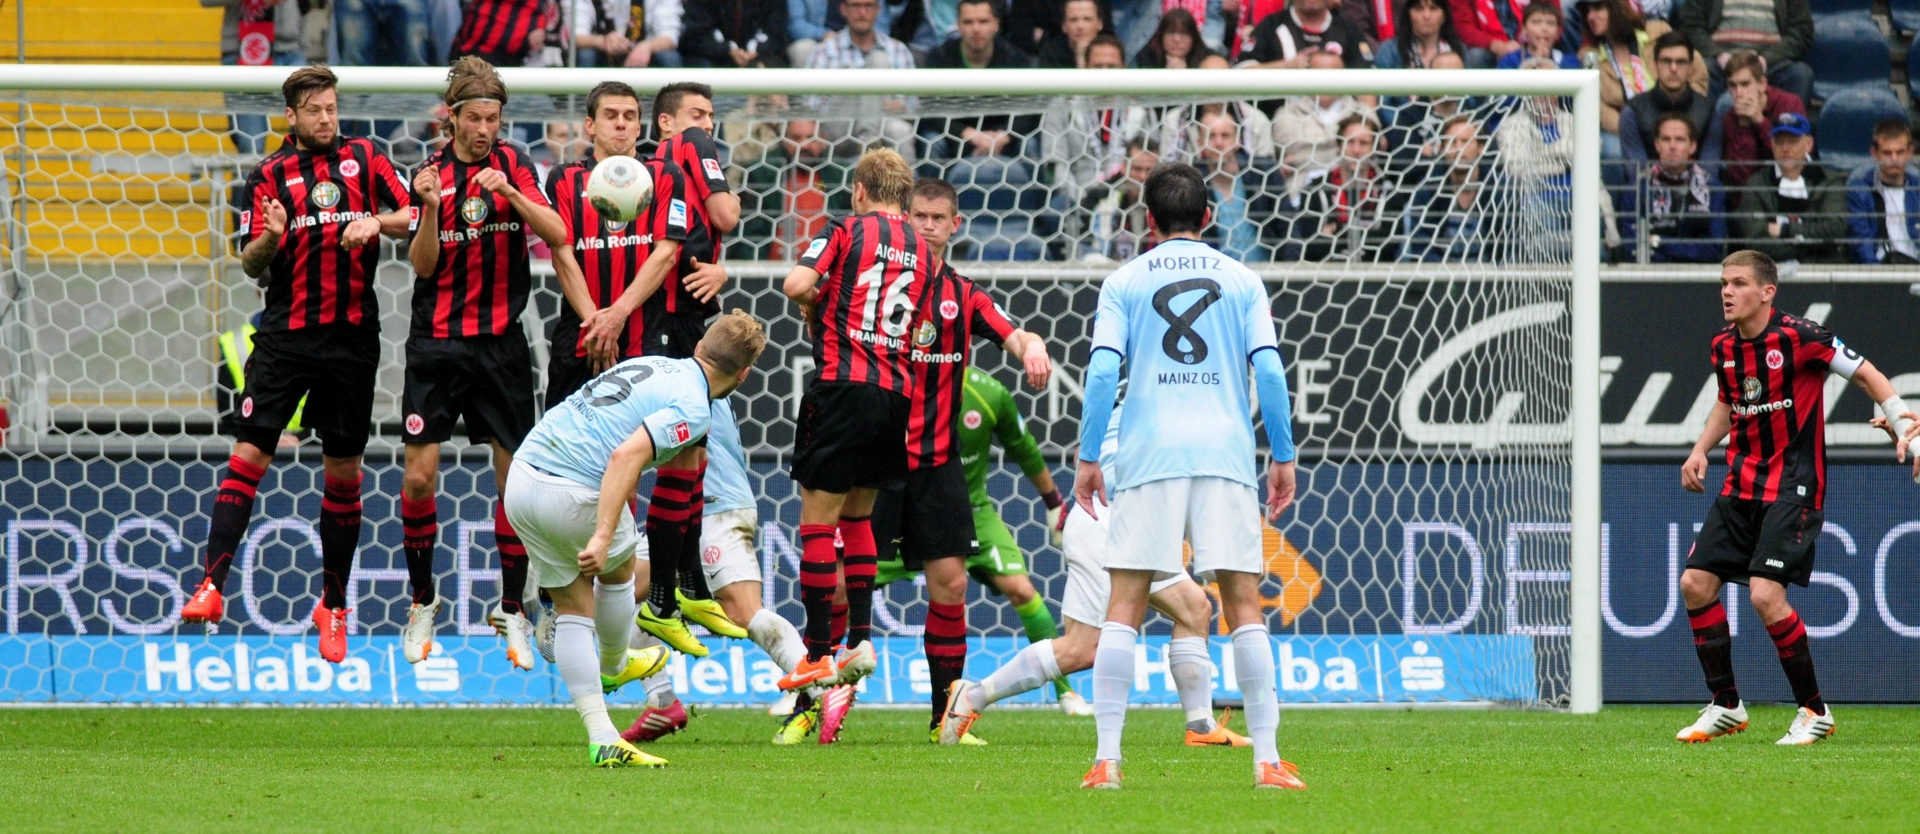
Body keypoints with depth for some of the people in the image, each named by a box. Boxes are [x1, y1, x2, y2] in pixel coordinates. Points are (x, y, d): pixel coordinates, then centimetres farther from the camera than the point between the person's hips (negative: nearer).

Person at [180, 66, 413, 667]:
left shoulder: (364, 160, 8)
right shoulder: (270, 175, 5)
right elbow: (252, 266, 2)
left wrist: (376, 222, -15)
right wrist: (269, 238, -20)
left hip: (352, 337, 1)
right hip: (285, 336, -1)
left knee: (343, 472, 6)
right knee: (248, 455, -11)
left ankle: (333, 606, 16)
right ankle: (211, 588, -14)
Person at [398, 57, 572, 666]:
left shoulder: (511, 165, 2)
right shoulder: (431, 174, 1)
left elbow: (557, 235, -9)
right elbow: (423, 266, -4)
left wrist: (511, 193, -23)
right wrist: (429, 207, -20)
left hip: (501, 342, 1)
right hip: (438, 342, -1)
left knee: (516, 477, 1)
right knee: (420, 475, -7)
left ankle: (512, 610, 13)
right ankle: (423, 600, 12)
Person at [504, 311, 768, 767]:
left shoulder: (654, 365, 17)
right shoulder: (693, 409, -9)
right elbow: (625, 457, -23)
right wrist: (603, 537, -27)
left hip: (522, 477, 8)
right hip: (572, 494, -8)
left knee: (573, 608, 15)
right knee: (618, 570, 24)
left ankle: (602, 739, 13)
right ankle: (614, 666, 47)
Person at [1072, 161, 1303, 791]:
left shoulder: (1125, 283, 9)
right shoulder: (1241, 281, 11)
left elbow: (1103, 370, -1)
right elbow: (1268, 368, 2)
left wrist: (1088, 459, 4)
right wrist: (1284, 457, 7)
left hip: (1148, 455, -1)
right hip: (1225, 455, 1)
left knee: (1124, 603, 0)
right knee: (1244, 601, 1)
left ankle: (1107, 758, -8)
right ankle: (1267, 758, -5)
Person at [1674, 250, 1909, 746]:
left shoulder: (1798, 338, -16)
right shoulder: (1724, 347, 5)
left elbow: (1865, 374, -8)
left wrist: (1904, 429, -16)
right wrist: (1701, 451, 11)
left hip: (1794, 485, -7)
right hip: (1742, 482, 7)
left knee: (1765, 594, -19)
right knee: (1695, 582, 0)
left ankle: (1814, 712, -3)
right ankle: (1726, 706, 14)